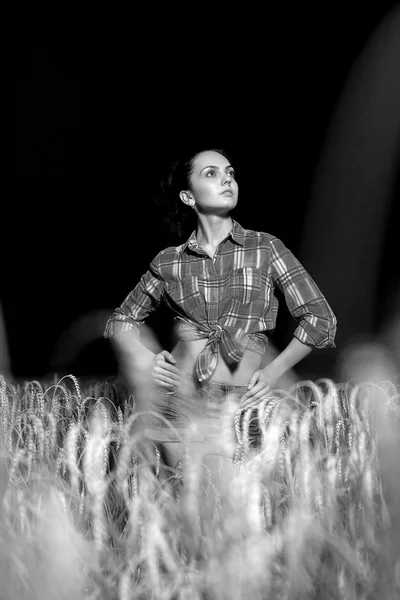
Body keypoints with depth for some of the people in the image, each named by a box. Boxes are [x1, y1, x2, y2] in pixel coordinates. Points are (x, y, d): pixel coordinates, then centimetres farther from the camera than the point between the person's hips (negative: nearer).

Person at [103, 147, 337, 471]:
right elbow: (121, 320, 20)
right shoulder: (169, 262, 9)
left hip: (237, 406, -1)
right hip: (176, 404, 1)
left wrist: (273, 372, 1)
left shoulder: (266, 248, 6)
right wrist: (145, 360, 2)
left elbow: (320, 317, 8)